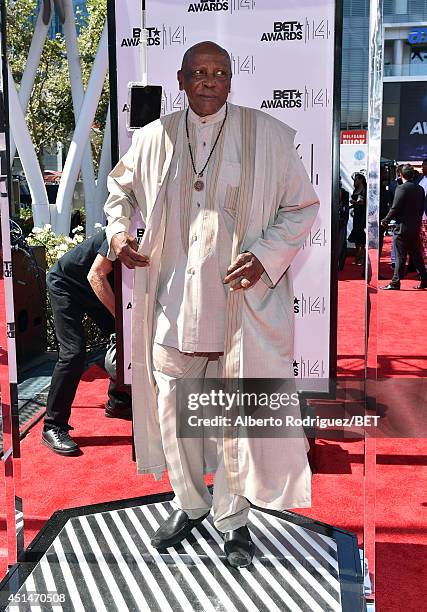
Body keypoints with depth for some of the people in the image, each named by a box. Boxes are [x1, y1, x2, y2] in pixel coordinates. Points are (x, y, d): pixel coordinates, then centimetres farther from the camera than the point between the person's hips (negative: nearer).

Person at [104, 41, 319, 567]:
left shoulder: (268, 136, -2)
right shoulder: (152, 139, 6)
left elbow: (302, 207, 2)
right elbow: (120, 186, 24)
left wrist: (264, 256, -13)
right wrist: (118, 230, 5)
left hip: (243, 305, -2)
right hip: (173, 305, 3)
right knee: (173, 407, 12)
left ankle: (232, 518, 29)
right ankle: (189, 503, 36)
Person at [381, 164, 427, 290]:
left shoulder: (401, 188, -13)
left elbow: (395, 208, -14)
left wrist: (385, 221, -3)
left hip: (403, 227, -6)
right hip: (416, 228, 6)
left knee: (400, 257, -3)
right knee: (416, 255, 13)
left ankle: (395, 282, 1)